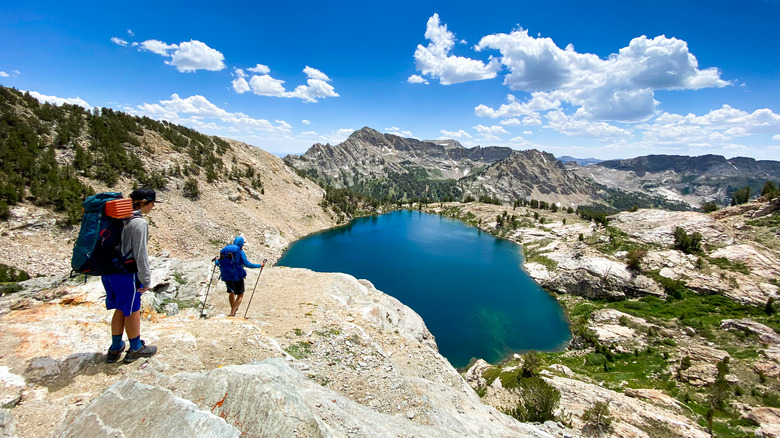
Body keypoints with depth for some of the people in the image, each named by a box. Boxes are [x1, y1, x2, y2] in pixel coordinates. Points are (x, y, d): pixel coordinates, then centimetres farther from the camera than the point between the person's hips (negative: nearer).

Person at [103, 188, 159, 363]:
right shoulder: (139, 223, -18)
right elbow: (140, 253, -18)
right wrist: (146, 279, -11)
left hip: (109, 271, 8)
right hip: (126, 273, -8)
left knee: (120, 309, 20)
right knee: (132, 311, 7)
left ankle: (115, 348, 30)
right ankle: (135, 349, 22)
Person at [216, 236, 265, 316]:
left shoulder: (224, 250, 5)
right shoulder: (240, 252, -10)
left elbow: (218, 263, 12)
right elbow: (247, 264, -15)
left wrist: (216, 260, 36)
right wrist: (259, 265, -5)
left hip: (226, 277, 6)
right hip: (237, 276, -6)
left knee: (231, 293, 27)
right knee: (240, 295, 9)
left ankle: (233, 309, 45)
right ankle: (232, 313, -2)